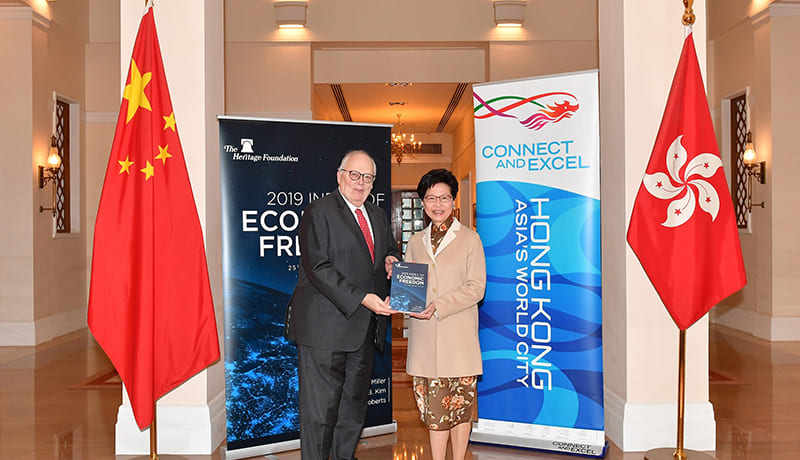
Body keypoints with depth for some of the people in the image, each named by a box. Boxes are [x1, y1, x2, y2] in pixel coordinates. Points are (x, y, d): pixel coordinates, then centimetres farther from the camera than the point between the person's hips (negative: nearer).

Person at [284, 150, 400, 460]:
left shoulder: (378, 216, 17)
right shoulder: (319, 211, -7)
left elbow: (389, 254, 29)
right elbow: (318, 268, -16)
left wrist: (392, 262, 3)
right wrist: (362, 298, -23)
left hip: (364, 329, 7)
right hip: (324, 327, -7)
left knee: (355, 404, 15)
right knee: (320, 408, -2)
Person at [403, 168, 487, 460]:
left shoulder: (469, 239, 2)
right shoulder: (415, 241, 15)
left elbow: (476, 287, -5)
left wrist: (438, 307, -16)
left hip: (458, 335, -3)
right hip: (424, 336, 3)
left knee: (460, 402, 2)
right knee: (432, 404, 4)